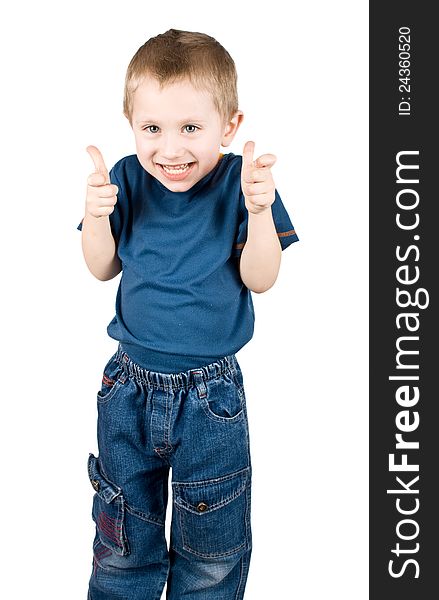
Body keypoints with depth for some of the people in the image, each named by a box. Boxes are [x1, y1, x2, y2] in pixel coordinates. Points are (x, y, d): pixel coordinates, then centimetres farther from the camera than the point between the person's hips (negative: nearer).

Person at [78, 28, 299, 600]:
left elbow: (259, 279, -12)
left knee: (212, 549, 16)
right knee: (122, 537, 21)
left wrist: (259, 212, -28)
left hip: (211, 395, -2)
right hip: (130, 384, 3)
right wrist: (96, 214, -16)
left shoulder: (242, 180, -12)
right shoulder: (128, 179, -5)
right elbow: (103, 269, 2)